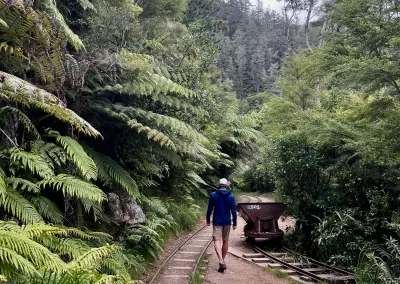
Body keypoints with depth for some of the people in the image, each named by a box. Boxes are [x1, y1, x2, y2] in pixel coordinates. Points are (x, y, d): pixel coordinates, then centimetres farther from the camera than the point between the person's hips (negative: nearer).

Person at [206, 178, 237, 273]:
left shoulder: (213, 195, -3)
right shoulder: (231, 196, 0)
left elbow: (209, 209, 0)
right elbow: (233, 211, -1)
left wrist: (208, 220, 11)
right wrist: (234, 223, 4)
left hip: (217, 222, -2)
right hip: (227, 222, 2)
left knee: (217, 241, -8)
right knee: (225, 241, 16)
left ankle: (221, 262, -26)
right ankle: (223, 261, 26)